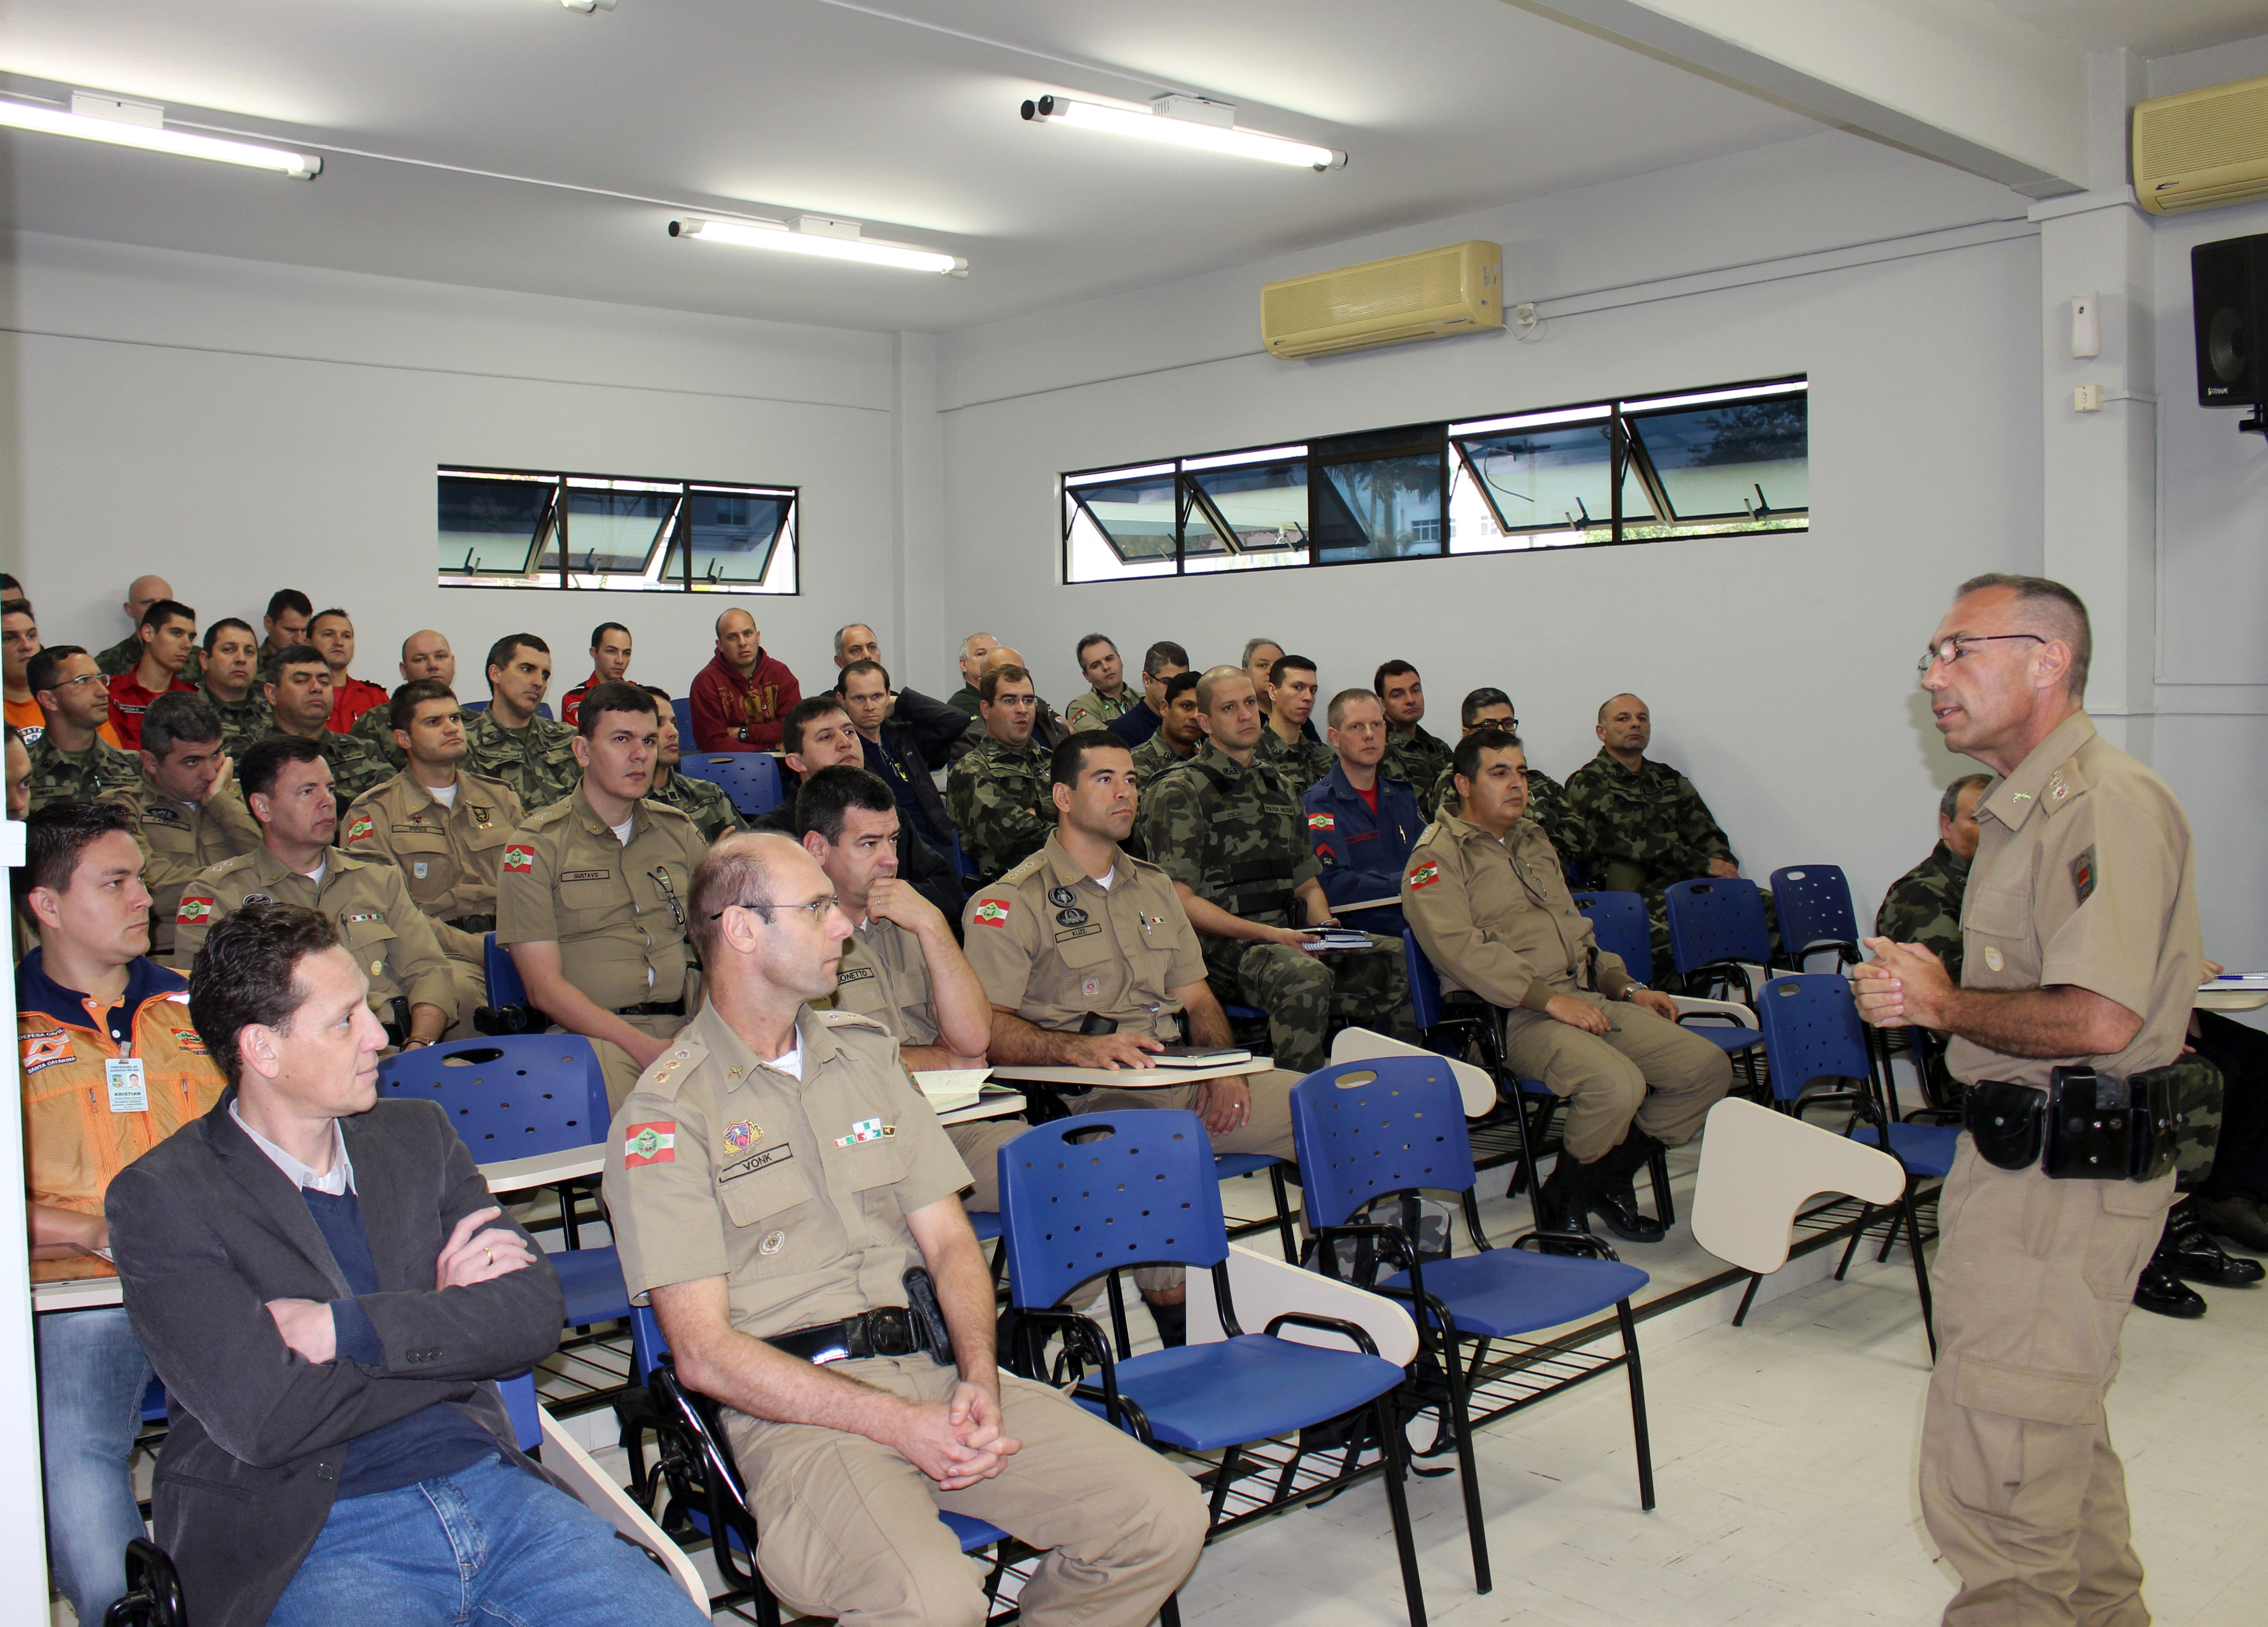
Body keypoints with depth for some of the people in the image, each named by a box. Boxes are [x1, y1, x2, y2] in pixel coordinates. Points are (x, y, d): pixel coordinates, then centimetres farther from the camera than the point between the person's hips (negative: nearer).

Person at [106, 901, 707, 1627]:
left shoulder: (417, 1133, 12)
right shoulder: (160, 1198, -4)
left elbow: (535, 1314, 1)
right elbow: (263, 1422, -14)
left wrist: (345, 1328, -11)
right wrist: (449, 1324, -2)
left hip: (489, 1482, 4)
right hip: (314, 1539, -4)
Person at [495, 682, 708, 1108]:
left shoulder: (677, 831, 17)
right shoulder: (536, 846, 3)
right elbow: (544, 987, -5)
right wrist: (645, 1048, -17)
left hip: (686, 1022, 4)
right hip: (593, 1031, -4)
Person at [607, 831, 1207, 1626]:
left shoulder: (866, 1052, 15)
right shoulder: (665, 1113, -3)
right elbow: (703, 1350, -9)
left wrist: (979, 1381, -5)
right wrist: (903, 1425, -15)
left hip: (933, 1369, 6)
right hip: (793, 1406, -5)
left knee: (1166, 1518, -10)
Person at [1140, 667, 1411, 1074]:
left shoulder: (1277, 787, 22)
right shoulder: (1179, 793, 0)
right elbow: (1180, 900, -8)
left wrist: (1326, 925, 2)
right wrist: (1268, 934, -17)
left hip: (1292, 941, 7)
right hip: (1221, 945, -6)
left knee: (1400, 959, -15)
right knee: (1306, 977, -36)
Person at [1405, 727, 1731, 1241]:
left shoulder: (1534, 842, 25)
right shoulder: (1437, 855, -2)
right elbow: (1460, 948, -16)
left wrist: (1626, 986, 15)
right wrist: (1548, 999, -21)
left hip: (1590, 999, 8)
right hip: (1511, 1016, -8)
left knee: (1709, 1067, -8)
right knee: (1616, 1084, -33)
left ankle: (1609, 1177, 6)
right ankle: (1562, 1199, -4)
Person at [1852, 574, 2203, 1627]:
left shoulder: (2105, 806, -19)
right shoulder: (2026, 808, 15)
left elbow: (2097, 1021, -30)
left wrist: (1942, 1004, -15)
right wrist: (1910, 991, 5)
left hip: (2065, 1174, -11)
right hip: (2025, 1154, 11)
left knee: (1993, 1477, -3)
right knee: (2056, 1436, 24)